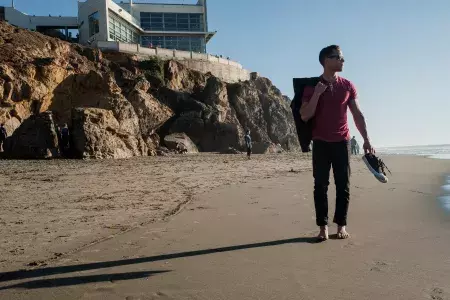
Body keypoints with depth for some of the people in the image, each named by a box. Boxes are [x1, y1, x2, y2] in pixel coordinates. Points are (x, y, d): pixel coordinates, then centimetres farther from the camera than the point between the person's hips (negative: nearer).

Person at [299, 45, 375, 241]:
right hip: (321, 143, -1)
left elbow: (358, 115, 7)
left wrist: (366, 139, 1)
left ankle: (341, 226, 11)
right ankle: (323, 227, 4)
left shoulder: (347, 86, 6)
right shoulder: (312, 86, -1)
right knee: (321, 185, -1)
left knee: (343, 185, 1)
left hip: (341, 142, 2)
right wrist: (317, 94, -17)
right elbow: (305, 116, -7)